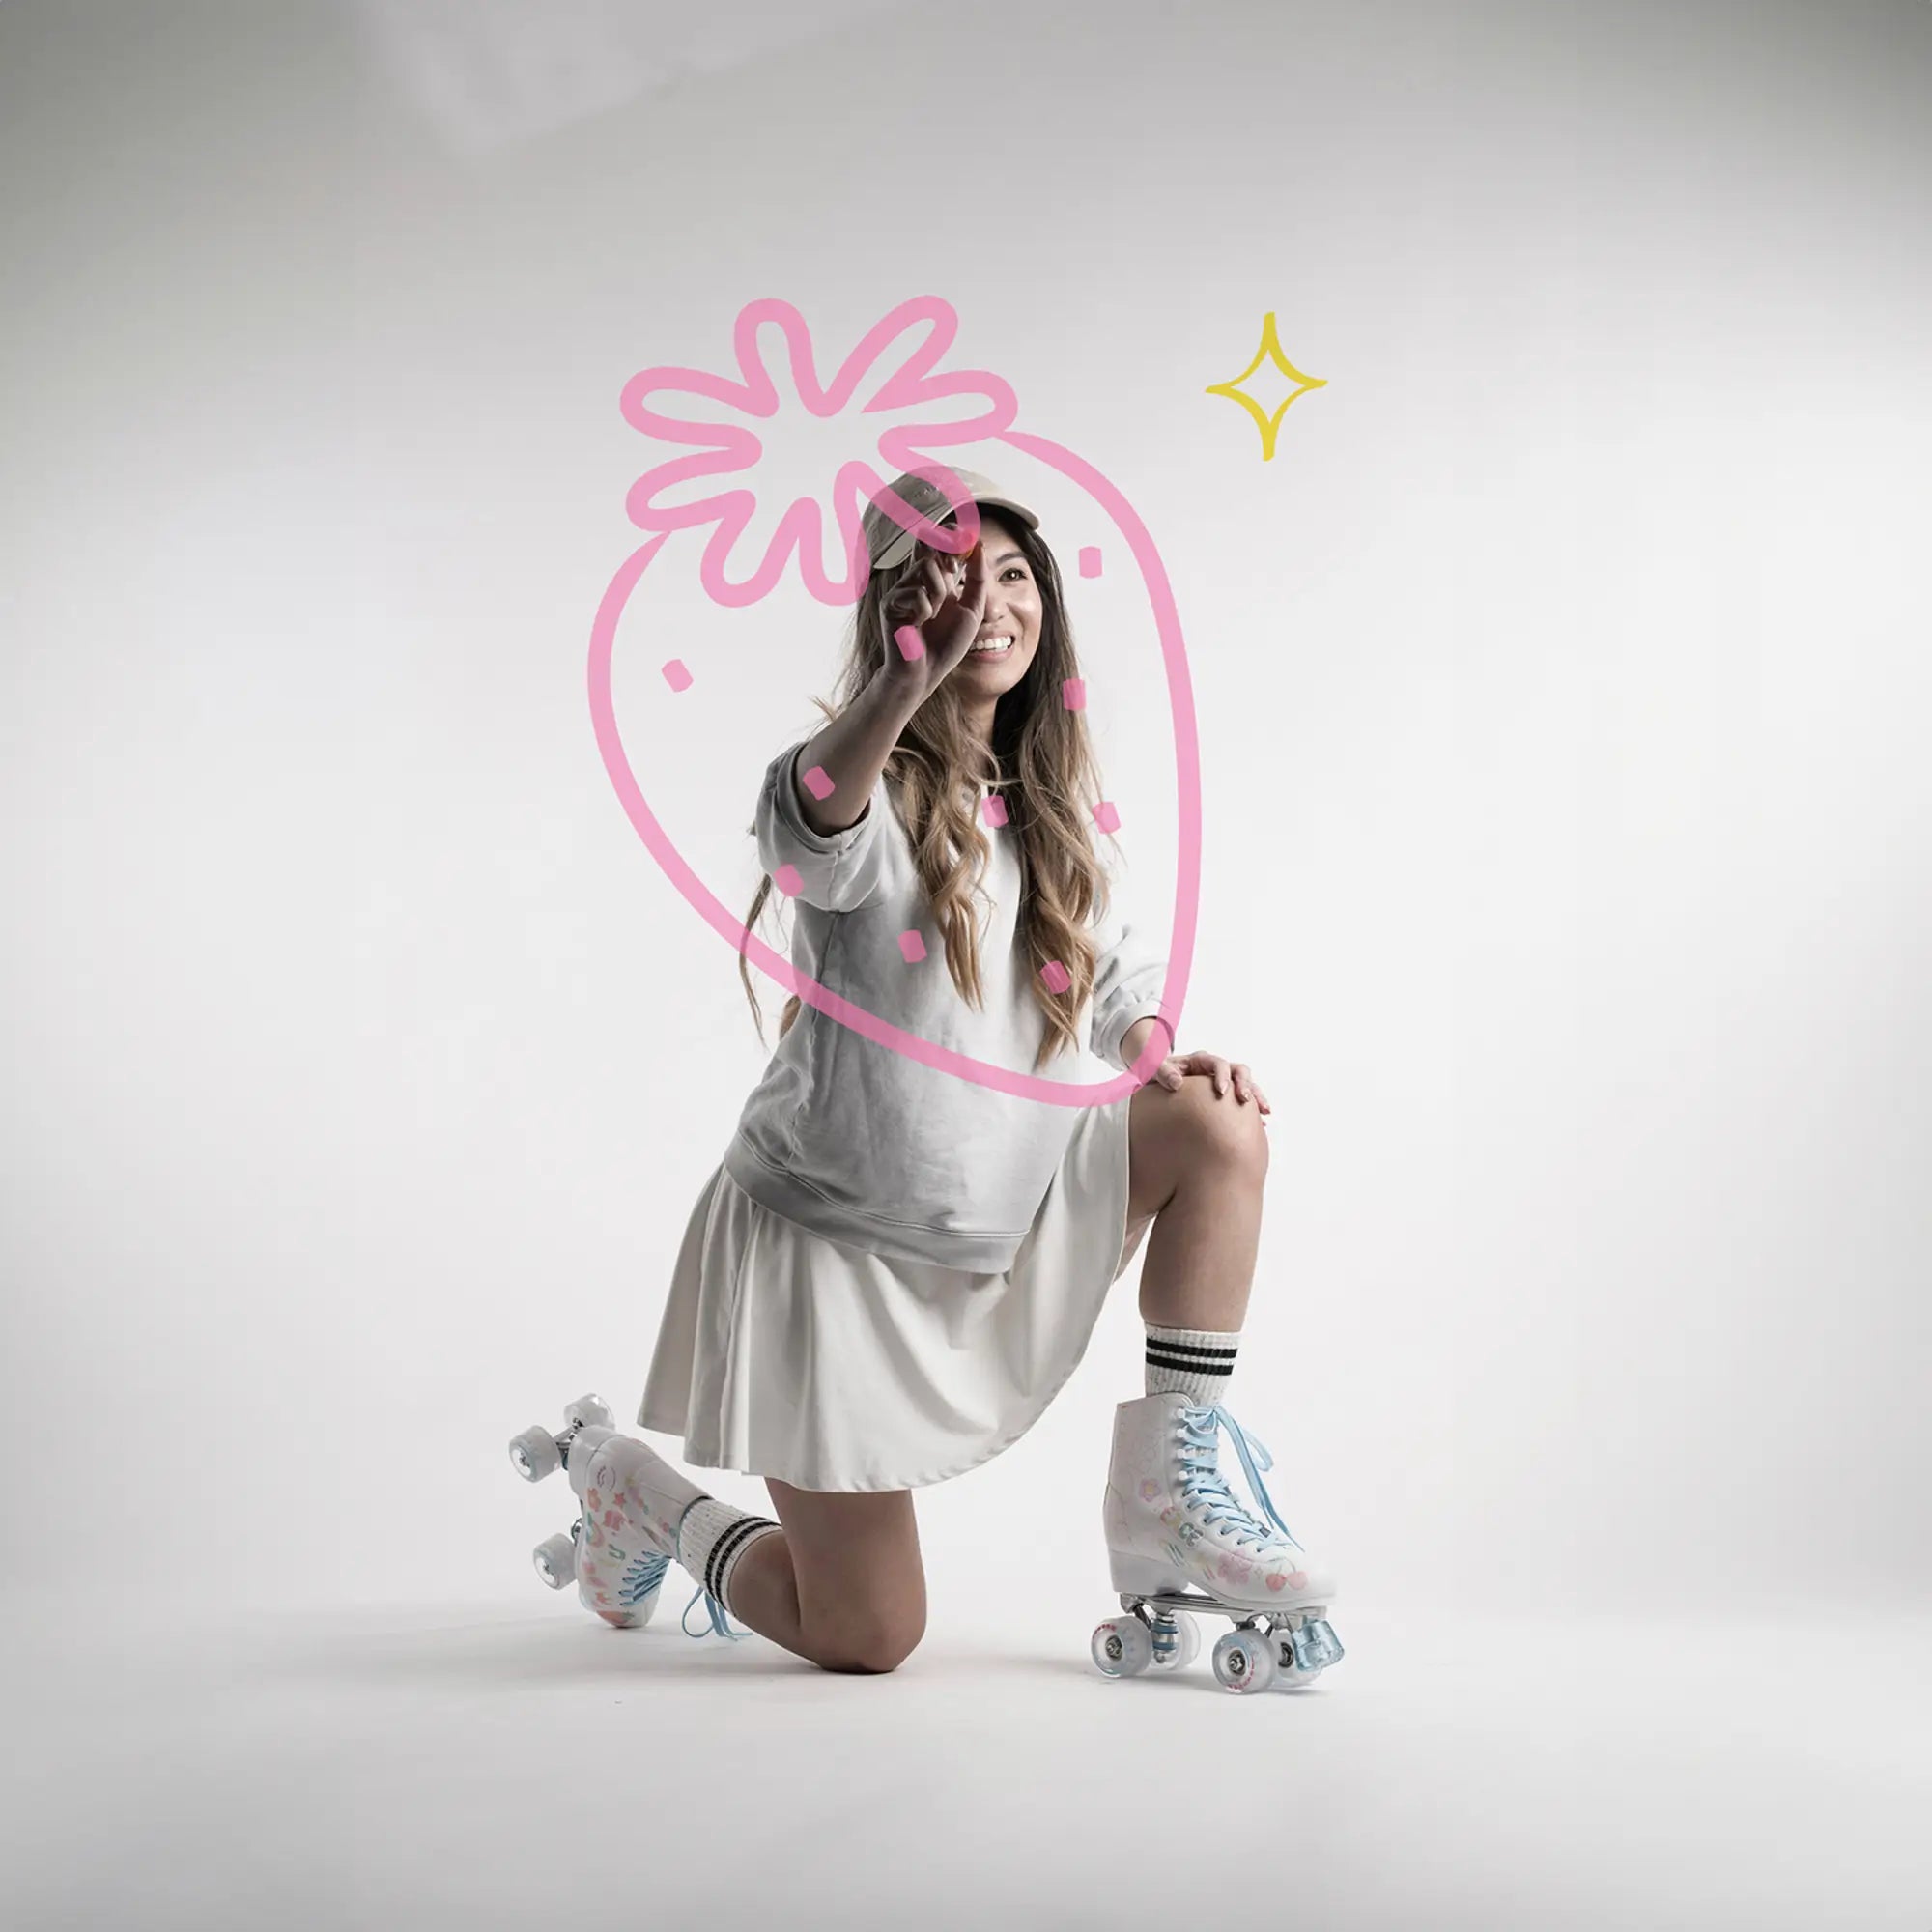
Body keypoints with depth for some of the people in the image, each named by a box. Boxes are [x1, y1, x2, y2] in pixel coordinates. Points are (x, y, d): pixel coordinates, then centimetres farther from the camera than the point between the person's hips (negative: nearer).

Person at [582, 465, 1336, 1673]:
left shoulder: (1045, 798, 4)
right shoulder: (873, 791, -18)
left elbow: (1116, 957, 14)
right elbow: (808, 835, -42)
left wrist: (1160, 1051, -9)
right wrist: (907, 681, -62)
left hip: (1001, 1224, 6)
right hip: (833, 1243, -6)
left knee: (1220, 1127, -13)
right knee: (867, 1643, -1)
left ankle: (1166, 1496, -4)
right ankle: (638, 1494, 28)